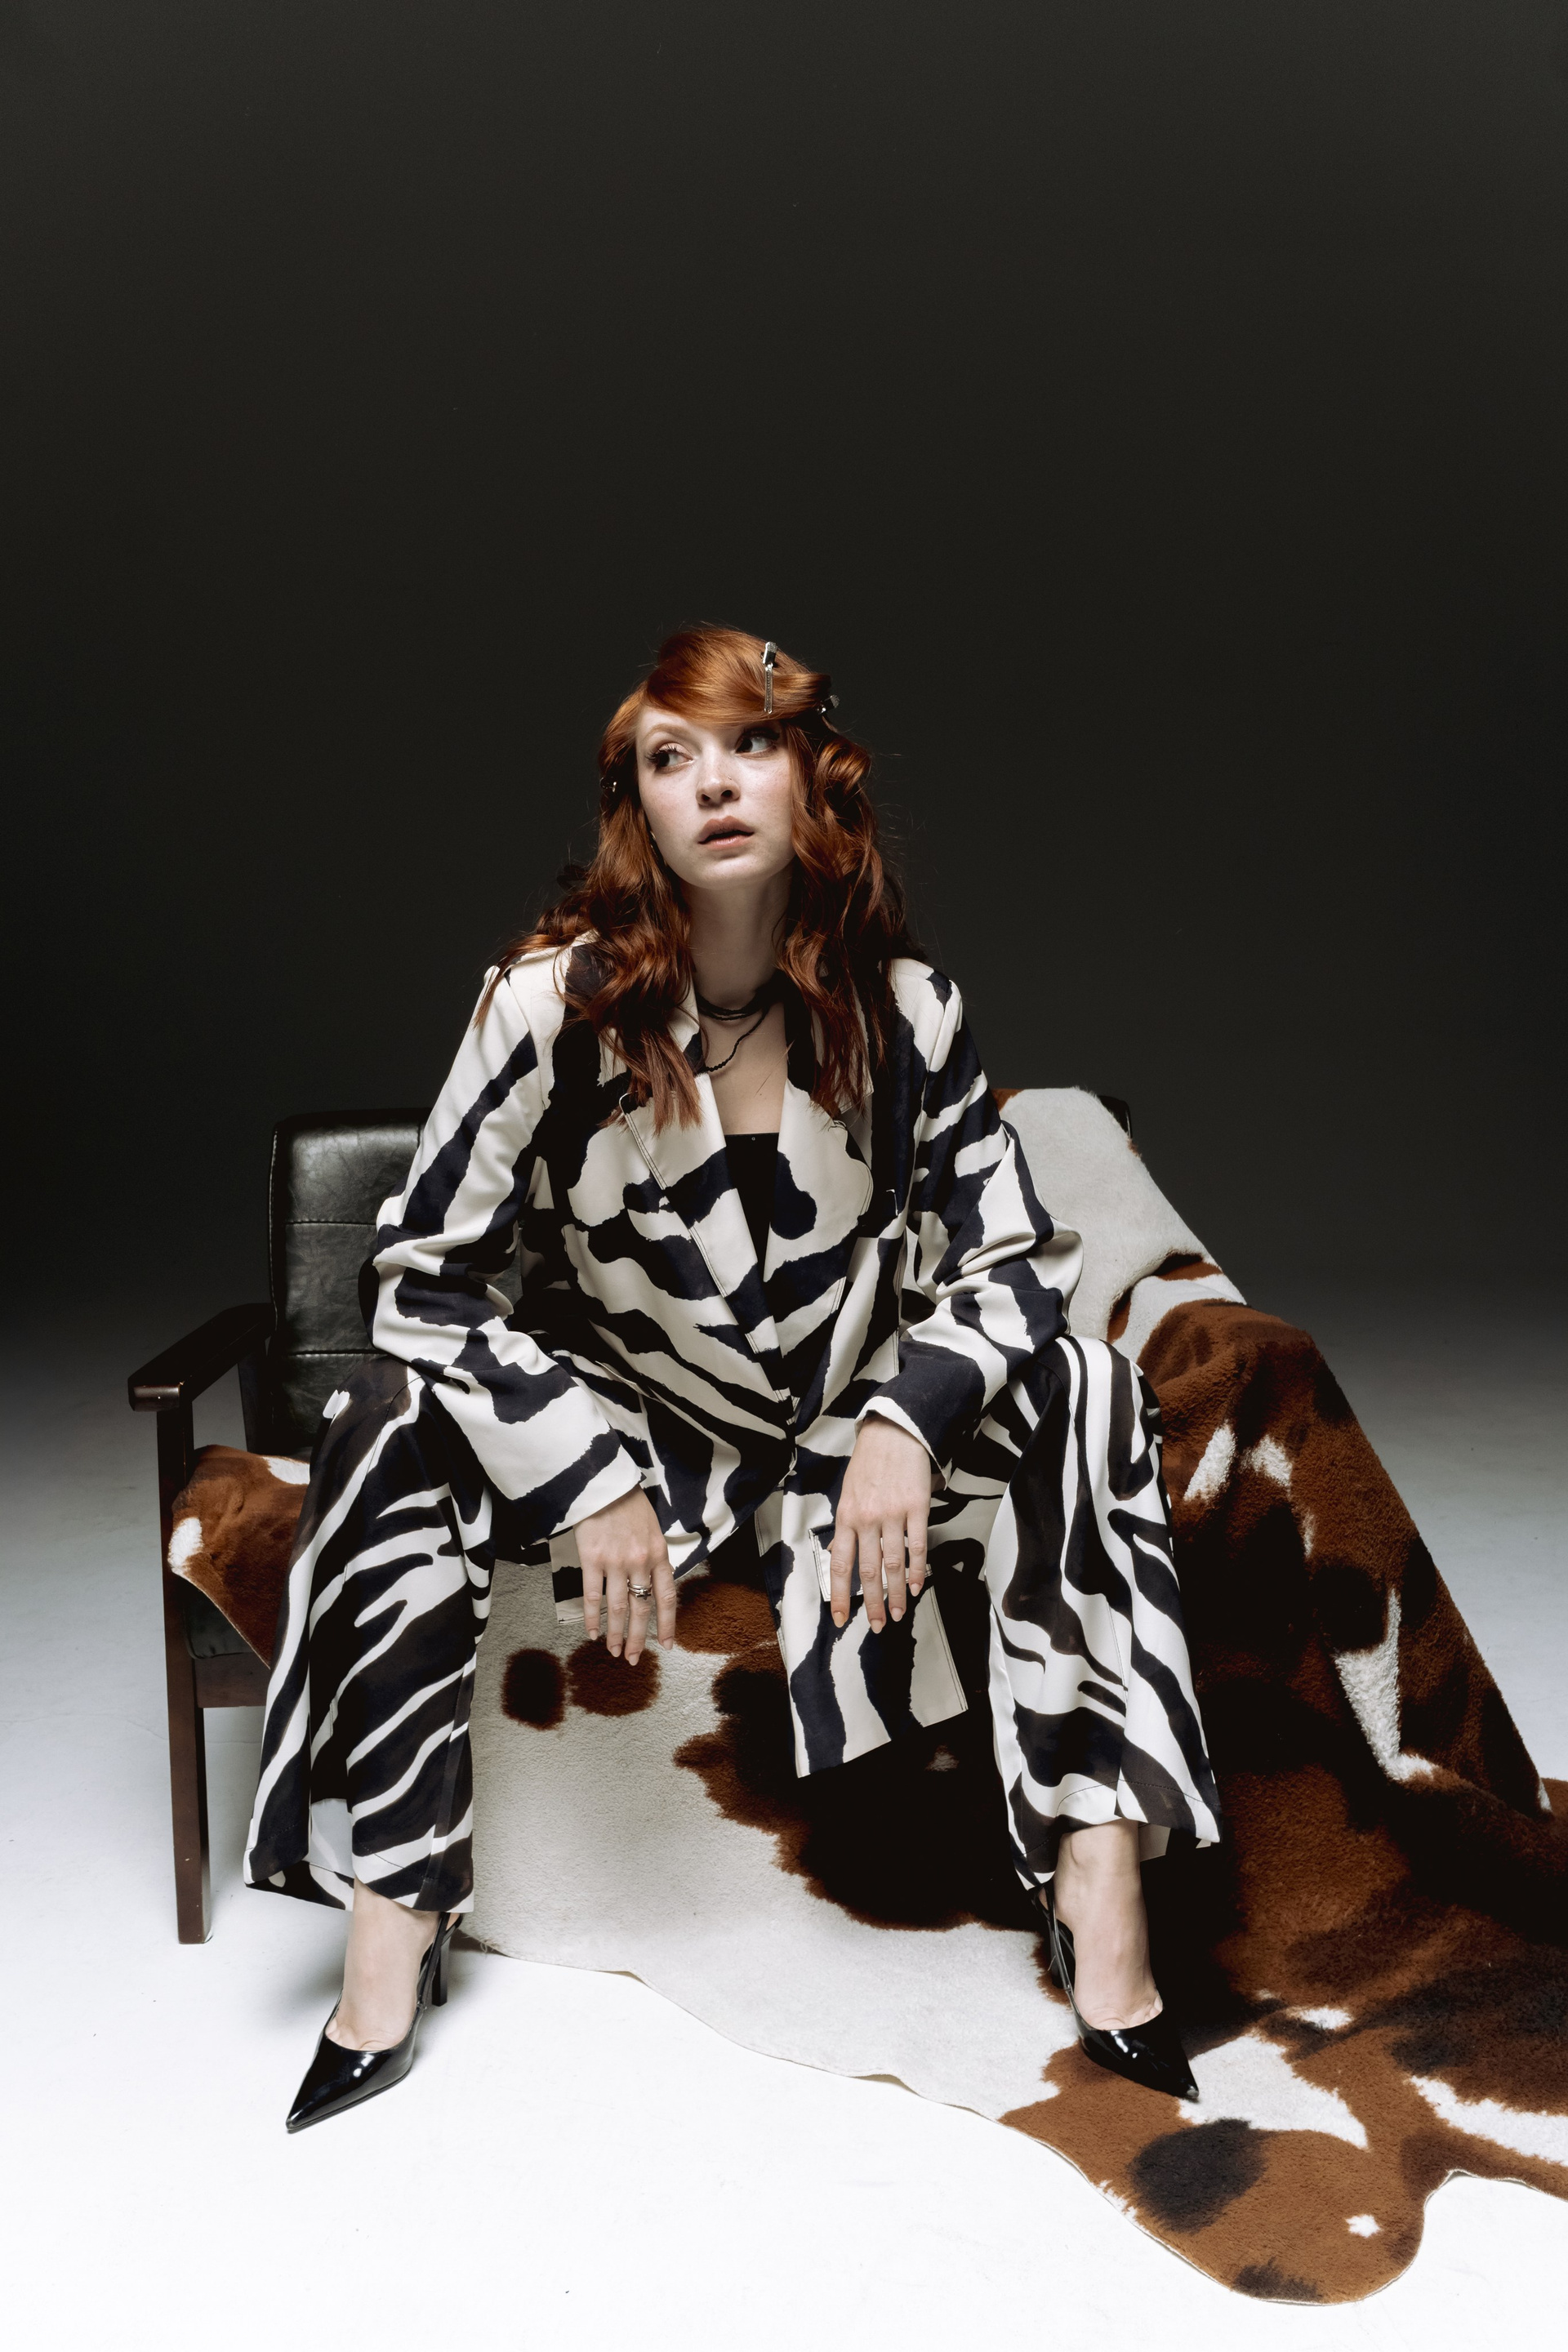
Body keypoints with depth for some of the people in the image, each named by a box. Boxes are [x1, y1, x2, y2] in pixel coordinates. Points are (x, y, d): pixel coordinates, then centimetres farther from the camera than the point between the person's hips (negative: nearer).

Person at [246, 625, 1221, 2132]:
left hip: (842, 1434, 1)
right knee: (392, 1429, -27)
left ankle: (1101, 1894, -22)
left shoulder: (905, 1009, -10)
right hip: (614, 1429, -1)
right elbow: (424, 1275, -14)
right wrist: (590, 1483, -22)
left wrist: (906, 1422, -26)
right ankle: (390, 1935, -21)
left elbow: (1010, 1259, -7)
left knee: (1079, 1394, -22)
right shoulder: (555, 1003, -16)